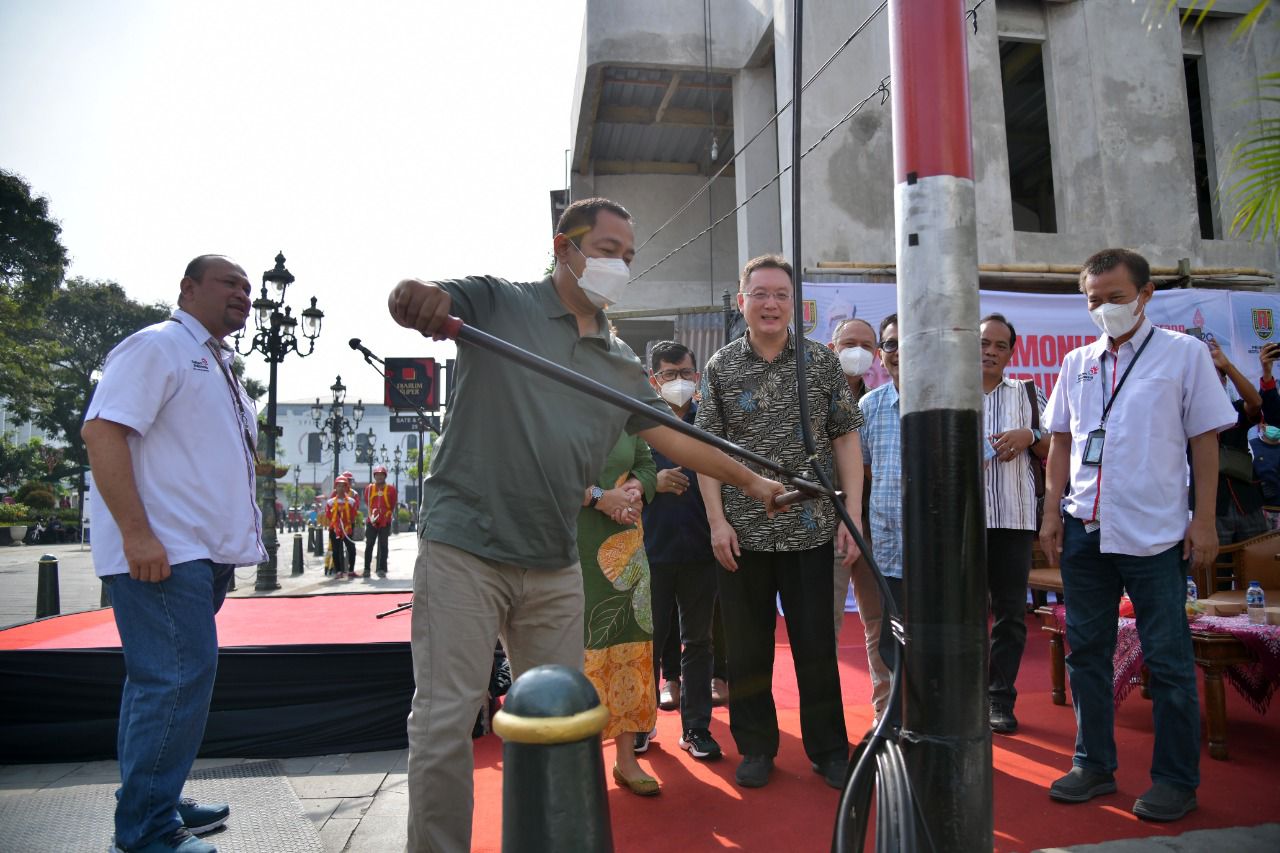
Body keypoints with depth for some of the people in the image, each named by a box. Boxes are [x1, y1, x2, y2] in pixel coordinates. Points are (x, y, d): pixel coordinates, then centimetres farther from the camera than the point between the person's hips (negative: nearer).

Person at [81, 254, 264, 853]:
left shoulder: (217, 365, 20)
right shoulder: (157, 346, -8)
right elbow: (101, 432, -18)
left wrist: (235, 541, 22)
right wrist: (137, 534, -24)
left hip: (204, 554, 10)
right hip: (161, 553, -10)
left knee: (161, 681, 16)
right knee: (178, 680, -9)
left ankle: (155, 805, 28)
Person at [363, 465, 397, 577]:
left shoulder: (391, 489, 3)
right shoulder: (369, 488, 7)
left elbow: (392, 506, 6)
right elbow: (367, 503, 9)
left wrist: (387, 516, 1)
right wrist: (371, 515, 1)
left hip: (385, 521, -1)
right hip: (371, 521, 1)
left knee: (383, 545, 1)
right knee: (369, 544, 3)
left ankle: (381, 569, 3)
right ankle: (366, 569, 8)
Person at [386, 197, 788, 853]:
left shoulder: (620, 363, 14)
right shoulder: (497, 304, 0)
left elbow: (670, 435, 19)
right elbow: (427, 301, -17)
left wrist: (750, 480, 18)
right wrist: (414, 297, -42)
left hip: (555, 565, 5)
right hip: (464, 550, -5)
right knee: (445, 720, -2)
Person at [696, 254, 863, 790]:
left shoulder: (822, 361, 3)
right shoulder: (720, 367, 3)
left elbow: (845, 438, 3)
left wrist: (853, 513, -4)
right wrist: (717, 520, -6)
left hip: (810, 529, 0)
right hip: (742, 532, 0)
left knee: (816, 645, 8)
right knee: (748, 647, 10)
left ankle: (828, 749, 24)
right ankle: (756, 747, 26)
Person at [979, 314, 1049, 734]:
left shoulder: (1028, 394, 13)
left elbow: (1055, 452, 10)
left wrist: (1029, 436, -8)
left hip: (1014, 518, 1)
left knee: (1010, 612, 4)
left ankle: (1000, 700, 14)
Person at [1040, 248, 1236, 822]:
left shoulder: (1183, 354, 1)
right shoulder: (1077, 363, 10)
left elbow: (1205, 441, 0)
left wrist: (1204, 520, -6)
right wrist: (1052, 512, 7)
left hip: (1154, 533, -4)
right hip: (1084, 531, 4)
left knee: (1168, 660, 5)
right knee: (1086, 652, 11)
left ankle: (1175, 779, 20)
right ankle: (1094, 765, 25)